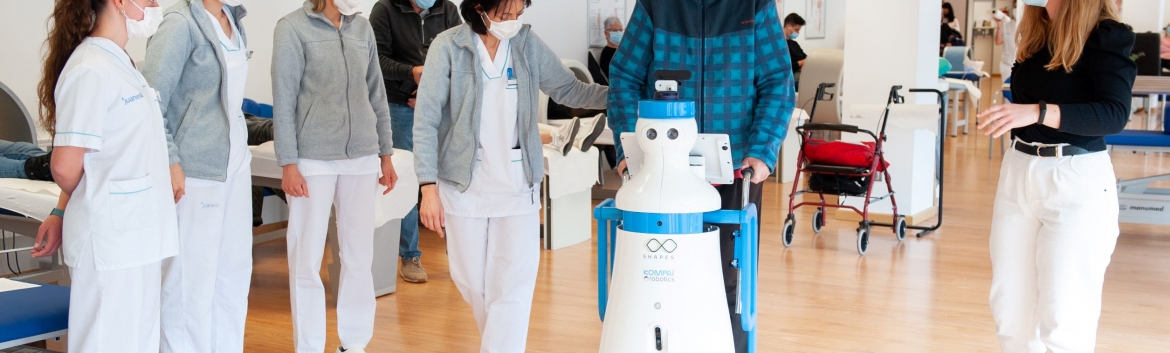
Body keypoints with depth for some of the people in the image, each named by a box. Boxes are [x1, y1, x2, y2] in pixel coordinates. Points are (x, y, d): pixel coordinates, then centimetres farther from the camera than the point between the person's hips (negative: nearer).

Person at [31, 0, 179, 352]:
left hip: (138, 237, 9)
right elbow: (66, 165, -18)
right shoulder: (91, 71, -15)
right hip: (110, 242, -8)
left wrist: (63, 211, 12)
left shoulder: (120, 63, 13)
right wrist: (72, 207, 3)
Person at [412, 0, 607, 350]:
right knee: (471, 282, 12)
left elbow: (570, 90, 6)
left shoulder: (527, 42, -1)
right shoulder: (448, 46, -9)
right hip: (465, 186, -1)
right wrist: (429, 187, -13)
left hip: (518, 186, 1)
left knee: (513, 287, -4)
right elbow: (426, 121, -8)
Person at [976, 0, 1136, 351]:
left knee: (1064, 315, -5)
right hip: (1018, 175, 6)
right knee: (1009, 309, 9)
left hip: (1077, 181, -6)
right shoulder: (1035, 35, 9)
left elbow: (1115, 114, -22)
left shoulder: (1108, 37, -10)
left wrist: (1038, 112, -33)